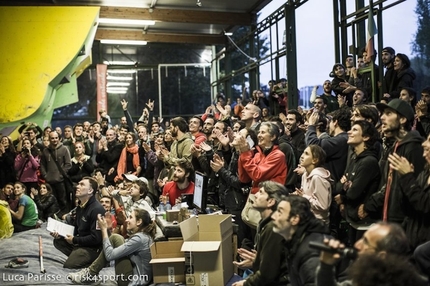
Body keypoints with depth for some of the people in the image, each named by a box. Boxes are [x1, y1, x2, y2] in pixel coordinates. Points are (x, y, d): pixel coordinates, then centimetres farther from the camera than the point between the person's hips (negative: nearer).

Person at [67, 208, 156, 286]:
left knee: (115, 238, -9)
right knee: (114, 238, 8)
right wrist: (107, 228, 6)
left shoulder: (139, 238, -20)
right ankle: (90, 273, 10)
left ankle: (90, 274, 2)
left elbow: (110, 255, -20)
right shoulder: (143, 235, 10)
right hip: (138, 276, 10)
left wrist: (104, 229, -12)